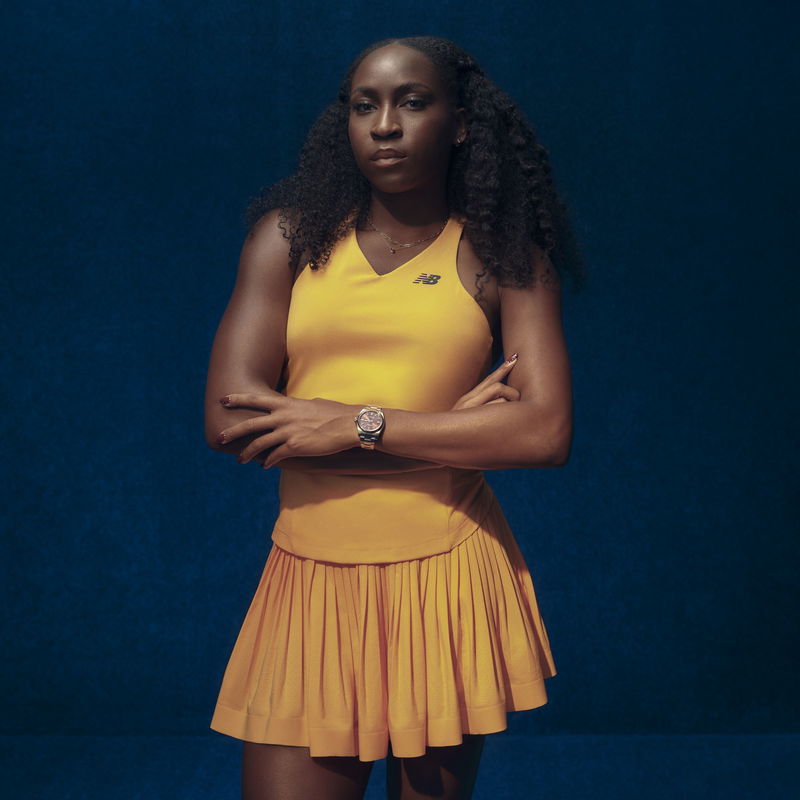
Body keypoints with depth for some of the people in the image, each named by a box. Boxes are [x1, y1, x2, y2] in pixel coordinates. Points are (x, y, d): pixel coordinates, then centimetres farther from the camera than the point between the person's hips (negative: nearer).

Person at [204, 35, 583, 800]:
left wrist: (358, 426, -14)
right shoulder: (291, 237, 5)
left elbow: (547, 432, -10)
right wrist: (450, 428, -10)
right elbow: (228, 418, -8)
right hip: (310, 581, 1)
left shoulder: (501, 255, 3)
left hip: (447, 577, 0)